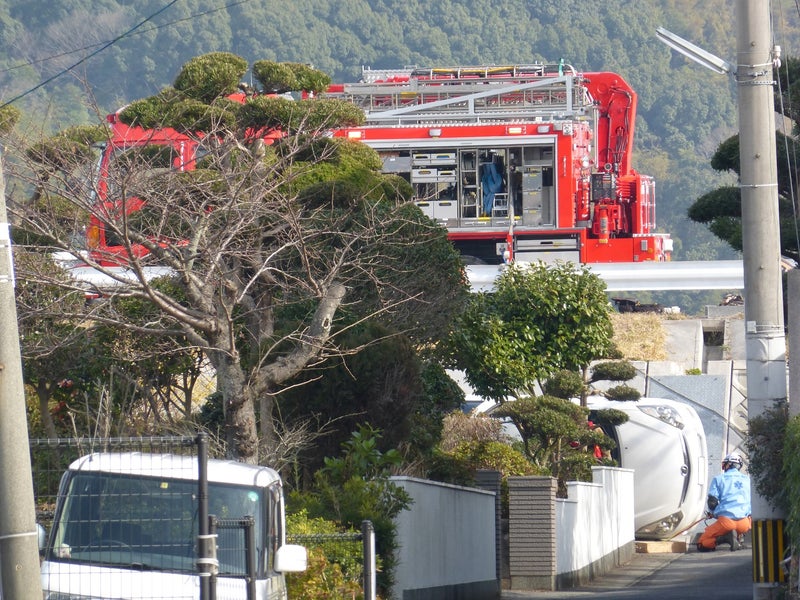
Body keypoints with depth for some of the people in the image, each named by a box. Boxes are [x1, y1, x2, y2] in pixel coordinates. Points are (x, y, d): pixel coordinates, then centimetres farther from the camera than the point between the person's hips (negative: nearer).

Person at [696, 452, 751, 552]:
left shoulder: (719, 479, 7)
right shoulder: (747, 480, 15)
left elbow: (712, 502, 2)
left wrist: (714, 514, 22)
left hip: (725, 521, -3)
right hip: (744, 523, 3)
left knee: (702, 545, 6)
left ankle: (726, 537, -19)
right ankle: (739, 536, 4)